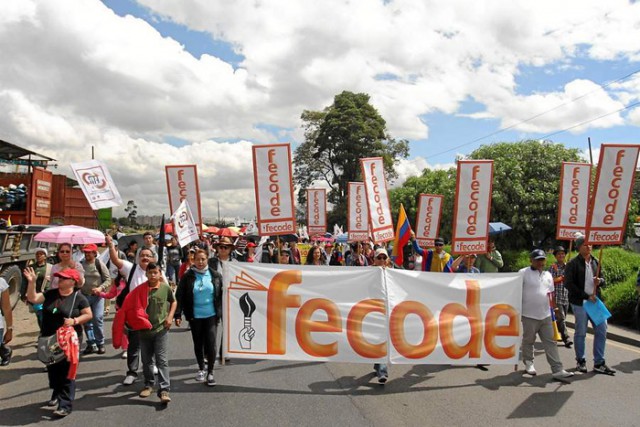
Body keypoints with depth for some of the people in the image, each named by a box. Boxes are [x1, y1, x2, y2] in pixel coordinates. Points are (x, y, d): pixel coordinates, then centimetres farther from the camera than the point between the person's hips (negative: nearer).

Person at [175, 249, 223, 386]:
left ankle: (210, 372, 9)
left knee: (211, 344, -6)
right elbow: (179, 296, -3)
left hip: (211, 315, -1)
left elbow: (221, 295, 4)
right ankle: (201, 368, 33)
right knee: (198, 344, 14)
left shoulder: (215, 275, -1)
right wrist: (178, 315, -9)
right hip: (194, 316, 1)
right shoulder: (187, 276, -2)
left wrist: (221, 313, 2)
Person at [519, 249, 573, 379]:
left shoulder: (548, 275, 13)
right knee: (528, 341, 8)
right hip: (529, 315, -5)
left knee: (550, 342, 3)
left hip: (546, 315, 5)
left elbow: (549, 294, 21)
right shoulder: (524, 273, -7)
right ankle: (528, 364, 26)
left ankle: (557, 370, 3)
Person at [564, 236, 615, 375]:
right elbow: (568, 284, -13)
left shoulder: (595, 262, 11)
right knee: (580, 332, 4)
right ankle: (581, 361, 19)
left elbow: (602, 279, 21)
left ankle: (599, 363, 13)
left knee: (602, 330, 3)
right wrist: (586, 296, -16)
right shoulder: (573, 264, -7)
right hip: (579, 303, -5)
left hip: (595, 301, 6)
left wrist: (600, 281, -4)